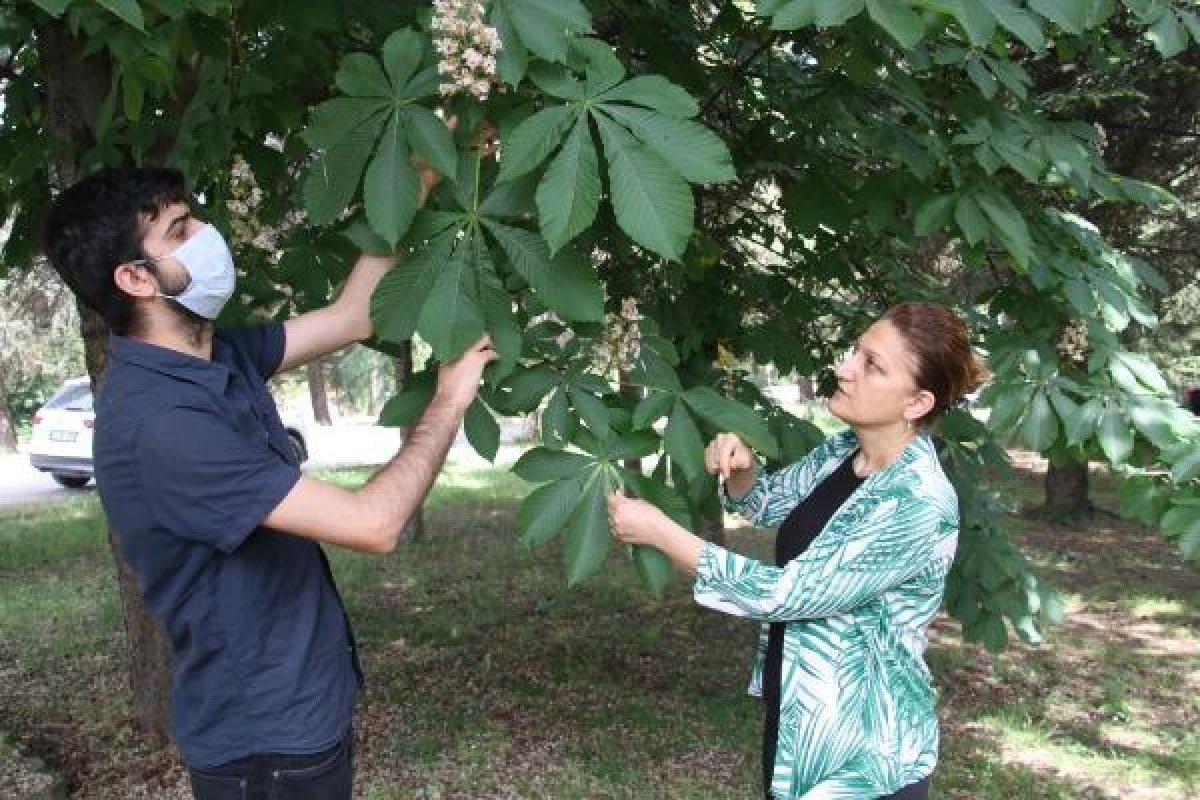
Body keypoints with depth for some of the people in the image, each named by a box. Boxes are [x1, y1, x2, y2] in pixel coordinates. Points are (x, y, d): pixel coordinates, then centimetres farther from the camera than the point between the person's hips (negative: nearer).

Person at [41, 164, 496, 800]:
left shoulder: (220, 356, -1)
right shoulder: (157, 420, -28)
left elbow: (351, 316, 7)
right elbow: (373, 523, -28)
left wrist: (419, 183, 2)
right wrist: (448, 403, -14)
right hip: (263, 739, -8)